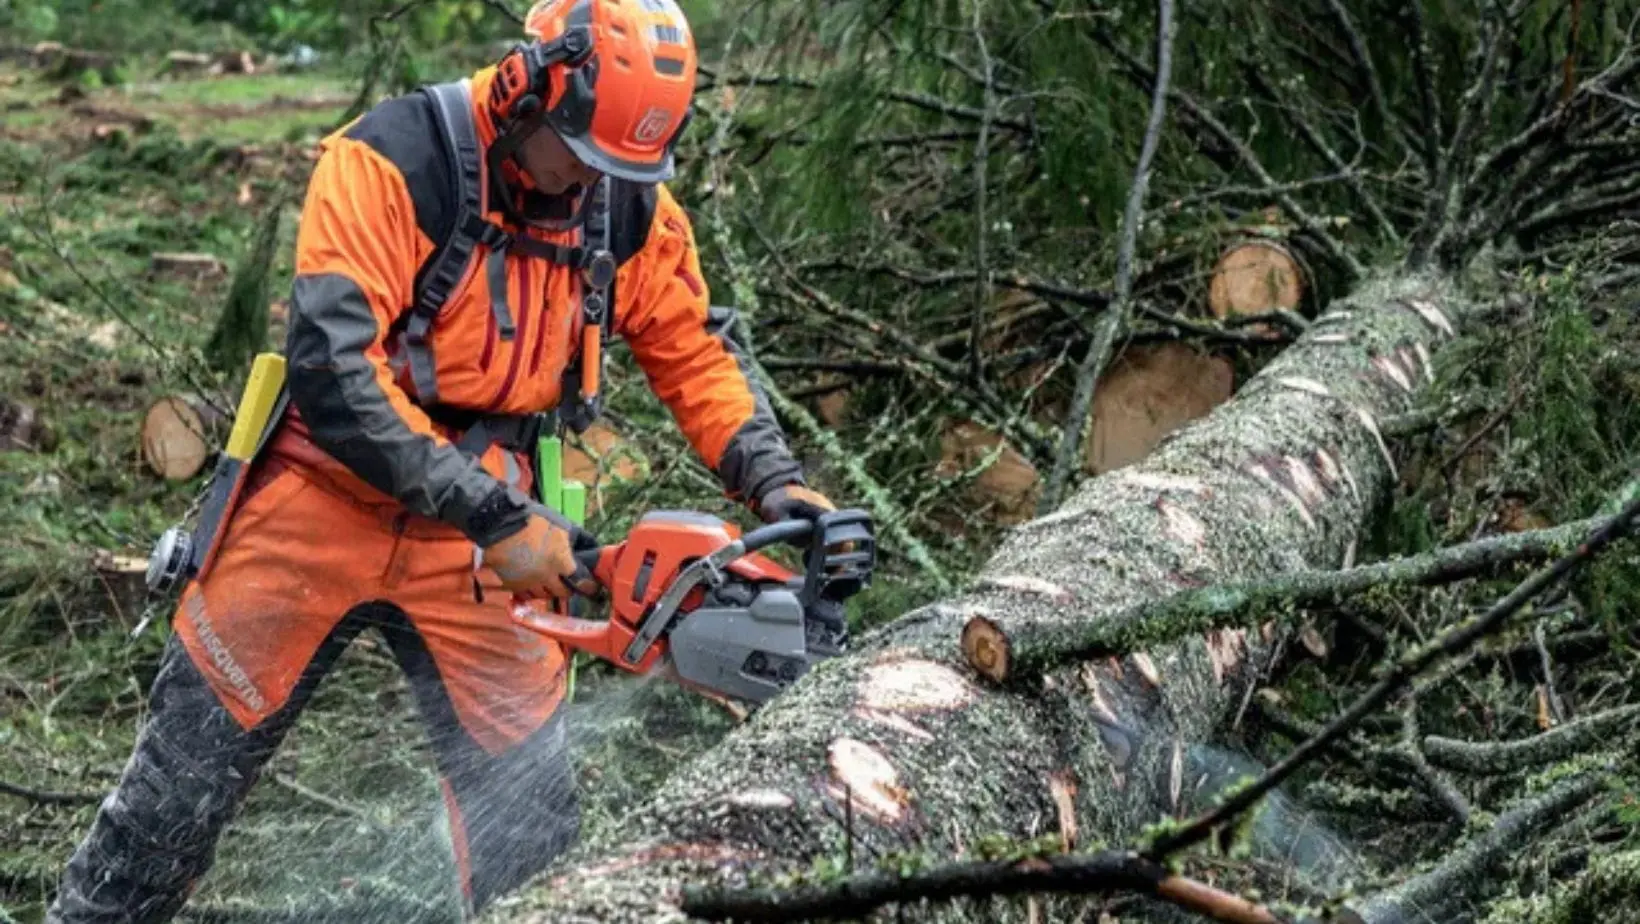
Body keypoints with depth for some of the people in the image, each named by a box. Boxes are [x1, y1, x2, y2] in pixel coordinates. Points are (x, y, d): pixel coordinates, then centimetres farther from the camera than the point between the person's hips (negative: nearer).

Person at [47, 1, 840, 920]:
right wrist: (498, 518, -27)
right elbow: (331, 370, -28)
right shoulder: (392, 162, -21)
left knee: (532, 806, 3)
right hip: (325, 503, -3)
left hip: (479, 527, 4)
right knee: (183, 780, 7)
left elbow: (696, 352, 7)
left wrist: (776, 483, -9)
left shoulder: (631, 205, -5)